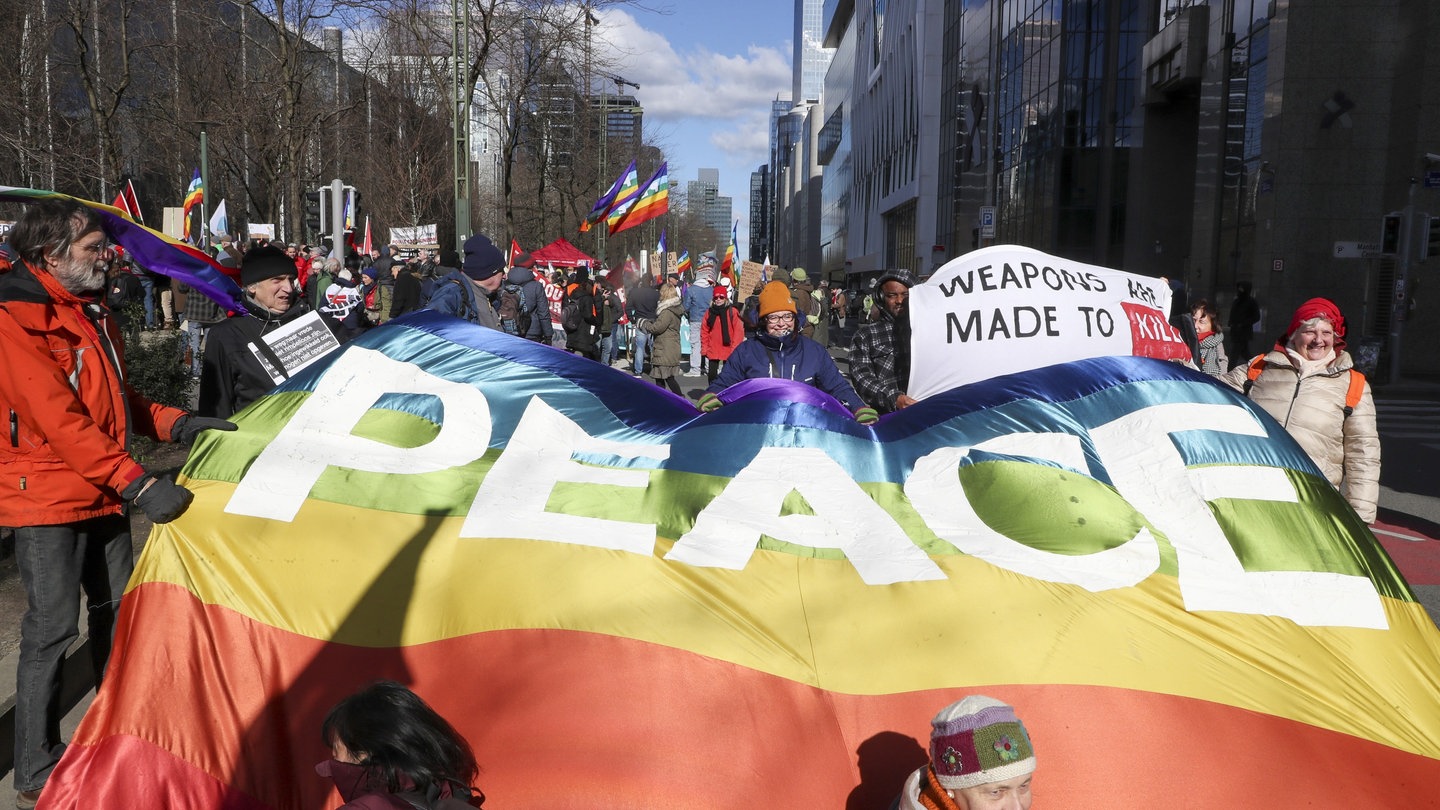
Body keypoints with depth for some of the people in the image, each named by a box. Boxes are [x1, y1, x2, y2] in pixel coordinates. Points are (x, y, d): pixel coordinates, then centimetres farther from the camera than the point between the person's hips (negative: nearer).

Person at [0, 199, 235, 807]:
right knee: (51, 629, -3)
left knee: (115, 612, 14)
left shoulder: (92, 311, 14)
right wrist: (136, 483, -31)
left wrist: (178, 424, 3)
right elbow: (58, 419, -24)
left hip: (104, 495, 8)